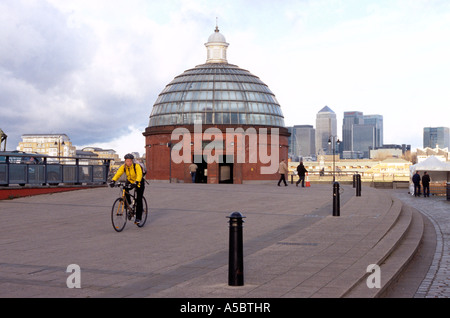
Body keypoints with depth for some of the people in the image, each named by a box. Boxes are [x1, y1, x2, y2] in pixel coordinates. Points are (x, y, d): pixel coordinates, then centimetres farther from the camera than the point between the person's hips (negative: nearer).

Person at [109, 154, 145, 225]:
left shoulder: (137, 166, -28)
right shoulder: (123, 167, -17)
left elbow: (139, 175, -42)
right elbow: (118, 174, -28)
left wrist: (136, 182, -60)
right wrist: (113, 181, -46)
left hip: (139, 183, -4)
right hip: (130, 181, 4)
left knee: (139, 200, -9)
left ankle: (138, 218, -2)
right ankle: (128, 202, -2)